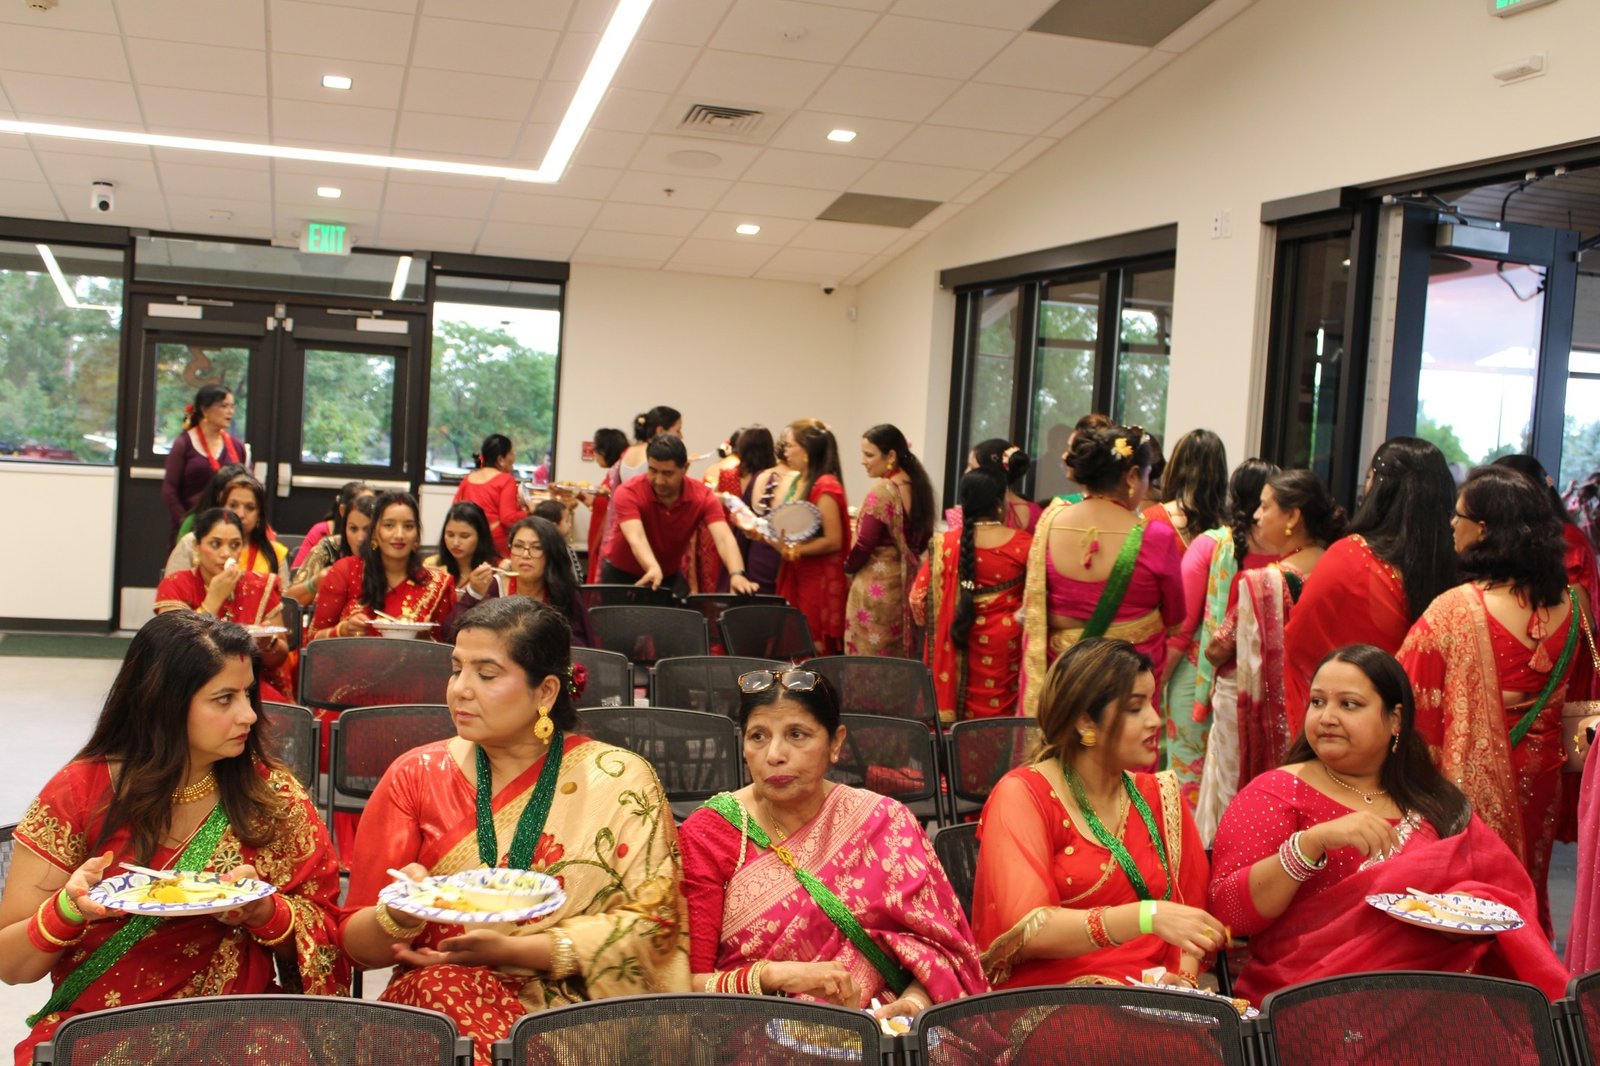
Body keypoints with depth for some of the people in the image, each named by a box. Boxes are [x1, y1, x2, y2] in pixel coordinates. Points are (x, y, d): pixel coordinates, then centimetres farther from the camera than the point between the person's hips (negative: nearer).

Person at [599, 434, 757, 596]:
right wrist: (653, 568, -63)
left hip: (670, 577, 2)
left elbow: (723, 538, -34)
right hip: (621, 574, -2)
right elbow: (636, 537, -42)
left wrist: (736, 574, -54)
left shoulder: (703, 496, -19)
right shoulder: (628, 494, -26)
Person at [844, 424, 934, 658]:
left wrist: (848, 567, 1)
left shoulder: (881, 492, -18)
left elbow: (864, 545, -17)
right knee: (898, 657, 15)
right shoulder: (918, 486, 5)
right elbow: (924, 538, 14)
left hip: (875, 586, -8)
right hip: (907, 582, 8)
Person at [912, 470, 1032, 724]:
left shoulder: (946, 544, -9)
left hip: (963, 640, 1)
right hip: (1008, 640, -1)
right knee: (1001, 711, 10)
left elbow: (919, 598, -8)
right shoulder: (1023, 544, -10)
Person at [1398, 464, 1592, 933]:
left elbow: (1414, 700, -16)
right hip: (1538, 780, 5)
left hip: (1472, 780, -5)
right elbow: (1577, 696, 10)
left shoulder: (1454, 610, -22)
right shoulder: (1571, 605, -4)